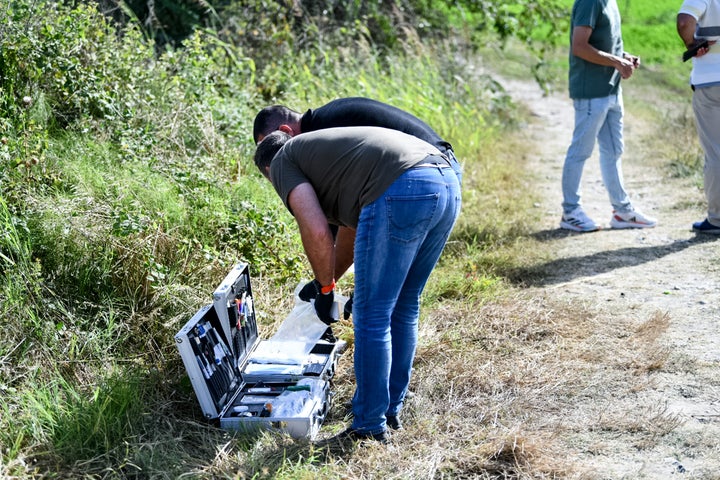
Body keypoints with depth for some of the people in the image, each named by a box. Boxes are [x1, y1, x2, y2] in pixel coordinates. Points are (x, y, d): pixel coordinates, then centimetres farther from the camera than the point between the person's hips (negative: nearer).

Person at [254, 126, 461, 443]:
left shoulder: (283, 162, 14)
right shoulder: (320, 147, 38)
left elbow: (316, 233, -2)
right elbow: (350, 230, 48)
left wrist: (325, 288, 13)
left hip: (403, 192, -9)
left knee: (372, 318, 2)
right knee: (403, 309, 21)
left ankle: (371, 427, 12)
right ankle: (390, 410, 33)